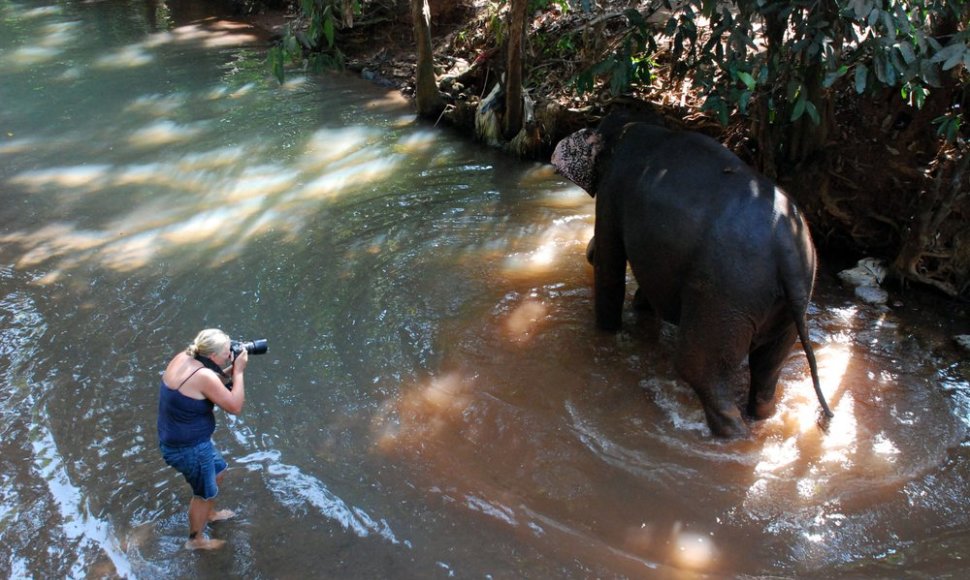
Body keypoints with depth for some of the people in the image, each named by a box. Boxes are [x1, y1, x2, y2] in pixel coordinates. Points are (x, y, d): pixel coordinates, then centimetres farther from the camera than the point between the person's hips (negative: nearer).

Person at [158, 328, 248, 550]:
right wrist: (238, 372, -18)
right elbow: (235, 407, -24)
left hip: (173, 438, 9)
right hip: (189, 448, -9)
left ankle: (210, 514, 56)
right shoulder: (204, 376, -32)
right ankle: (196, 539, 40)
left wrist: (229, 370, -4)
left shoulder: (183, 357, -5)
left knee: (218, 471, 31)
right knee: (205, 493, 17)